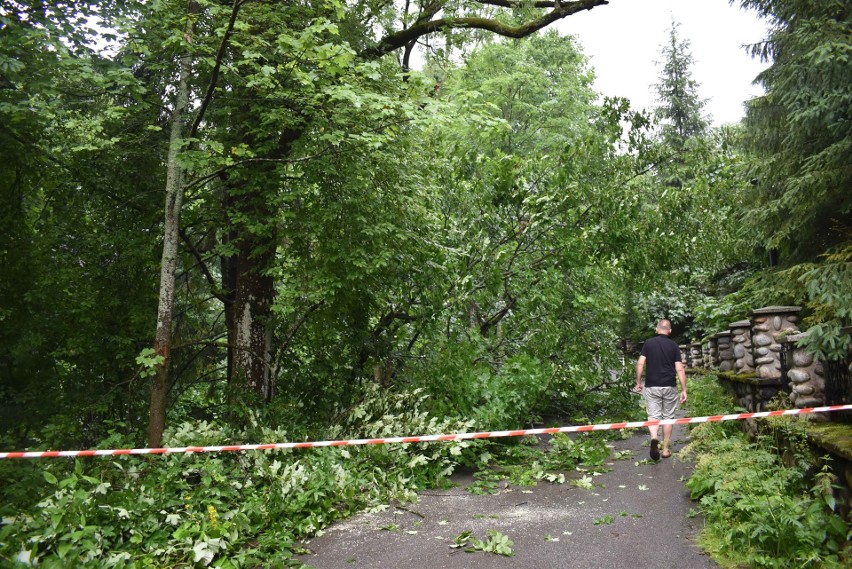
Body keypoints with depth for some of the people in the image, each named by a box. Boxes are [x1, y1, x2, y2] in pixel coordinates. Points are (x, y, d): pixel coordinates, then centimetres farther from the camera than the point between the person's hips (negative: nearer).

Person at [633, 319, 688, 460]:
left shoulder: (648, 343, 1)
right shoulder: (674, 345, 1)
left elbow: (640, 364, -6)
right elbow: (680, 369, -4)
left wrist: (638, 382, 3)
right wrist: (684, 390, -1)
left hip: (652, 386, 0)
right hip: (670, 387, 0)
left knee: (653, 416, 2)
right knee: (668, 417, 12)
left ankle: (654, 438, -26)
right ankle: (665, 449, 16)